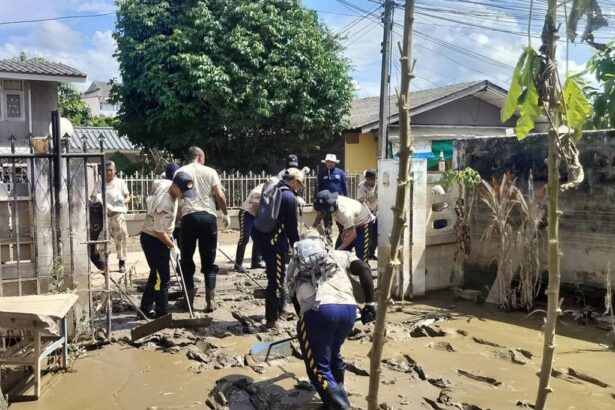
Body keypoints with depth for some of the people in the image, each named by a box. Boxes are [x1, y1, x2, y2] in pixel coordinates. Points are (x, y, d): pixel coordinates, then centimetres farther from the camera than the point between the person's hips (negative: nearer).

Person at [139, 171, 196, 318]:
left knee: (156, 275, 18)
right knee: (163, 278, -5)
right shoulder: (165, 203, -31)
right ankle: (163, 314, 4)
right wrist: (173, 246, -15)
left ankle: (146, 309, 29)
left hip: (158, 239, 10)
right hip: (152, 240, -10)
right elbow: (159, 231, -27)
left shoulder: (166, 190, -1)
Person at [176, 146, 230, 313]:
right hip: (208, 216, 0)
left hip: (189, 217, 0)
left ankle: (189, 298, 16)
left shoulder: (180, 172, 8)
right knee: (209, 261, 7)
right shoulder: (210, 171, 6)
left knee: (187, 260, 12)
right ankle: (211, 300, 4)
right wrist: (226, 214, 11)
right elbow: (220, 195, -1)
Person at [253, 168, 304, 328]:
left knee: (276, 276, 24)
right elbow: (292, 225, -12)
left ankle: (279, 307, 38)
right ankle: (271, 318, 2)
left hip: (262, 236, 10)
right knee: (276, 279, -3)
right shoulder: (289, 197, -12)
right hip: (275, 241, -10)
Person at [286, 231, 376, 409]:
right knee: (333, 352, 31)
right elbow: (364, 269, 13)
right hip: (348, 309, 3)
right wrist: (370, 304, 14)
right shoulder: (338, 255, 30)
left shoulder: (294, 264, 30)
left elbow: (294, 298, 32)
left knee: (318, 369, 11)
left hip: (317, 311, -3)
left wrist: (304, 319, 47)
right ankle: (338, 391, 43)